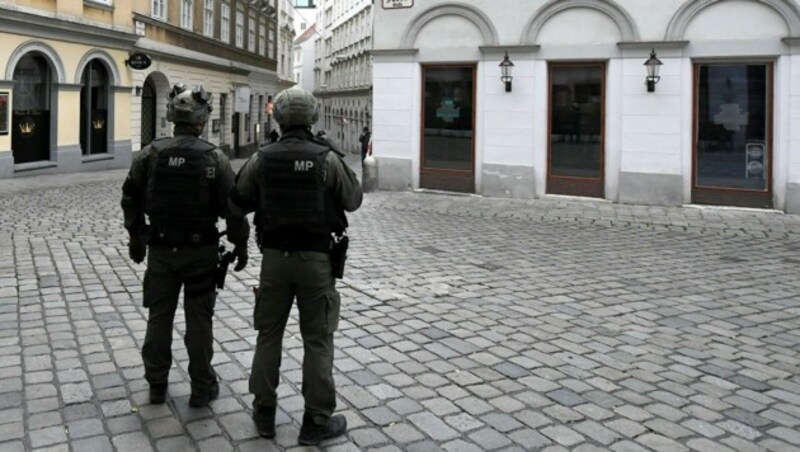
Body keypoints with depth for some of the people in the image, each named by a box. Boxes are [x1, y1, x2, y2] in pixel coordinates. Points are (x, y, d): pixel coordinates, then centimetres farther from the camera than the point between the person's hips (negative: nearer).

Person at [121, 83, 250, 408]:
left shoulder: (150, 154, -2)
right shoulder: (214, 158, -11)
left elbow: (131, 199, 6)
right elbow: (233, 207, -11)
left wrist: (136, 238, 19)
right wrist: (240, 244, 1)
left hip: (160, 249, 3)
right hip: (200, 250, -2)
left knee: (159, 317, 14)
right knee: (199, 319, 7)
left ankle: (157, 386, 24)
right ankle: (202, 387, 15)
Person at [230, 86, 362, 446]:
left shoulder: (261, 159, -3)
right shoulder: (327, 158, -10)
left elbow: (239, 199, 8)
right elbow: (353, 200, 2)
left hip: (275, 256, 3)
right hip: (316, 258, -2)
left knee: (268, 333, 15)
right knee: (317, 340, 5)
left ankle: (264, 413, 25)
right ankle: (316, 421, 12)